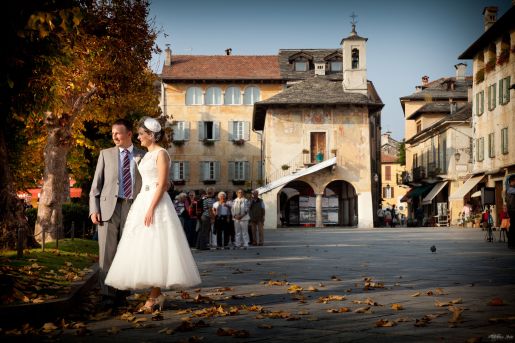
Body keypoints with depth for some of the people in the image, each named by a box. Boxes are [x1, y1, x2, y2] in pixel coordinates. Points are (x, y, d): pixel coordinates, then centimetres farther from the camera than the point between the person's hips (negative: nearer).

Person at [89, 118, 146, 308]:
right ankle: (107, 295, 0)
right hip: (108, 208, 0)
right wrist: (94, 210, -1)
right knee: (107, 253, -4)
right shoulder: (106, 154, 12)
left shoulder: (142, 156, 11)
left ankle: (122, 294, 10)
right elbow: (96, 185, 9)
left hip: (132, 208, 0)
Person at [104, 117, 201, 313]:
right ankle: (155, 295, 10)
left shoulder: (161, 154, -8)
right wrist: (141, 207, 17)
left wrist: (151, 208, -22)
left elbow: (162, 184, -16)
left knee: (154, 248, -9)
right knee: (146, 249, 6)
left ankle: (155, 296, -5)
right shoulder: (147, 155, 18)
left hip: (156, 203, -9)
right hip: (143, 201, 9)